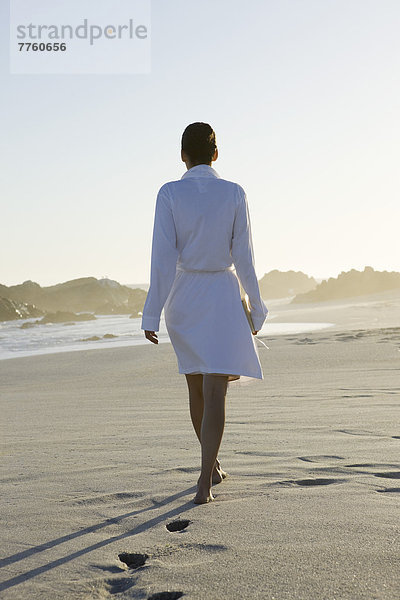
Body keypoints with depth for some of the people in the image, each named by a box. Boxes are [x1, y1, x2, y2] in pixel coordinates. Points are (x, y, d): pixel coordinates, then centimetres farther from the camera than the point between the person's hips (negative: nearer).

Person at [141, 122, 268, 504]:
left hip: (182, 299, 1)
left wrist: (152, 314, -8)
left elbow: (163, 259, -11)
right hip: (223, 296, -1)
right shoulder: (234, 194, -4)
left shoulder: (170, 194, -6)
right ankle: (204, 481, -16)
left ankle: (213, 466, 33)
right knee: (215, 392, -5)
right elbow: (243, 257, -3)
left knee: (197, 386, 18)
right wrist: (256, 306, 8)